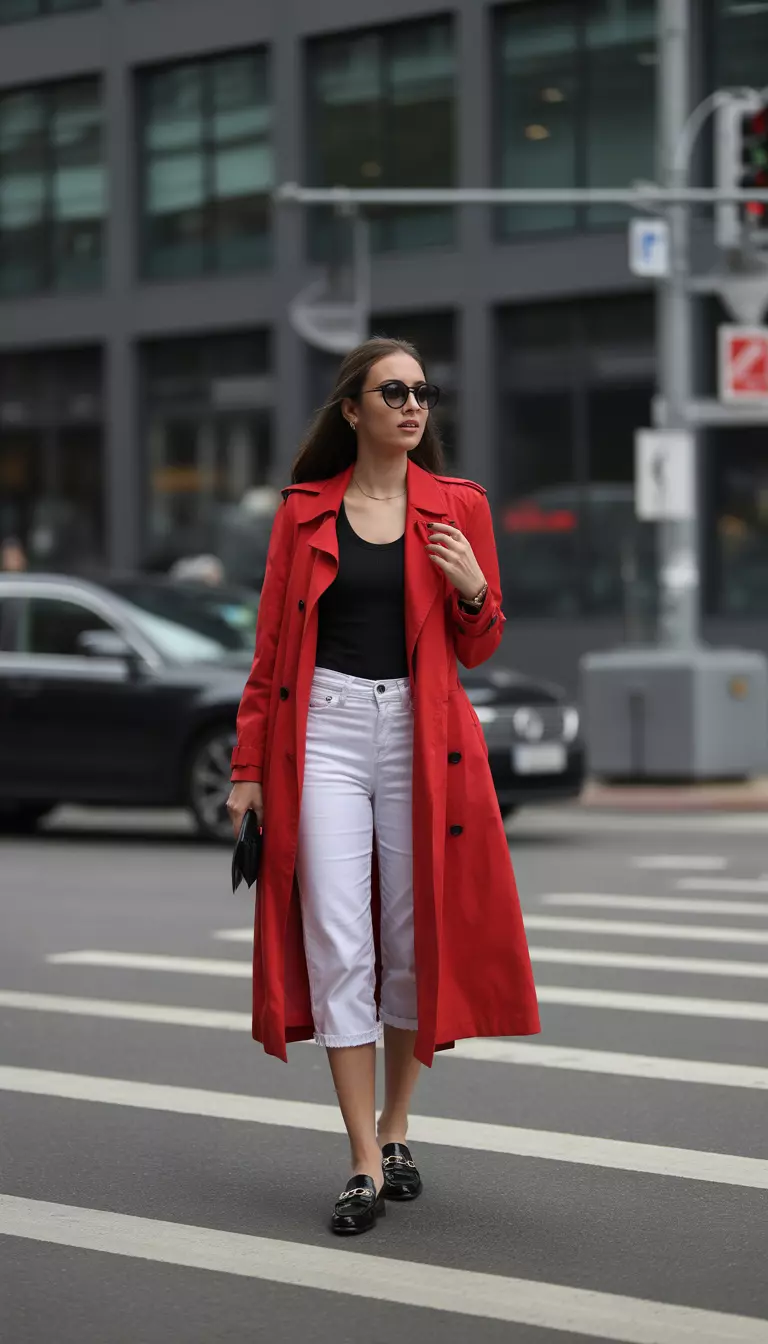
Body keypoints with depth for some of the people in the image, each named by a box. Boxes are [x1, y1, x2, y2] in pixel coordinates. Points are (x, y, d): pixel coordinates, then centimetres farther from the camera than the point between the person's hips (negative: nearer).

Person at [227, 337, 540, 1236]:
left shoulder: (458, 508, 6)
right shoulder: (305, 510, 6)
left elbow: (477, 652, 10)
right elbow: (270, 647, 8)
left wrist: (473, 593, -12)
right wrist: (250, 766, 5)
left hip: (423, 737, 1)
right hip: (324, 731, -1)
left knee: (415, 938, 5)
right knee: (338, 942, -8)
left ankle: (395, 1128, 24)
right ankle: (365, 1164, -5)